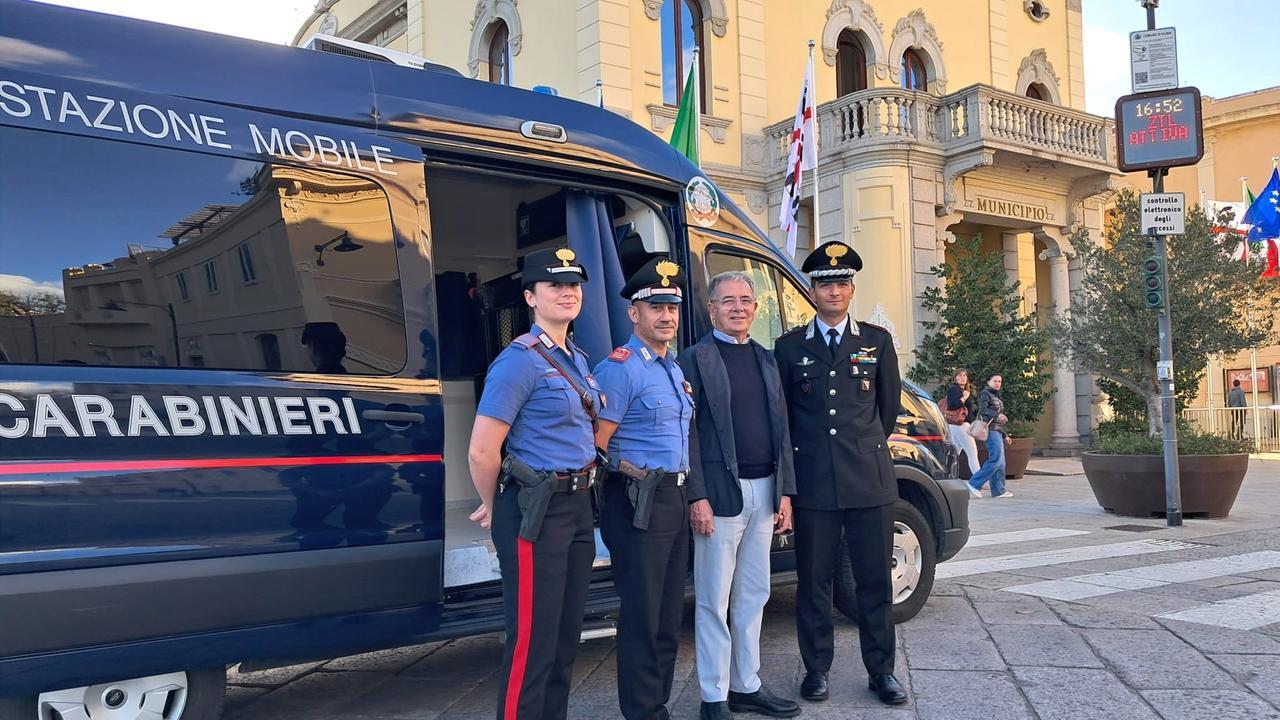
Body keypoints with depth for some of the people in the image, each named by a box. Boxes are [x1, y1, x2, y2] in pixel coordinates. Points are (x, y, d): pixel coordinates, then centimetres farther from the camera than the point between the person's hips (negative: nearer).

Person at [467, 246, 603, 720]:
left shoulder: (578, 360, 12)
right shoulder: (520, 360, -14)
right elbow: (481, 453, -16)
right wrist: (494, 509, -3)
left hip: (578, 506, 9)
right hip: (536, 511, -8)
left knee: (567, 636, 16)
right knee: (533, 641, -2)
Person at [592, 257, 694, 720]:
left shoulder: (675, 369, 15)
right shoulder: (620, 367, -12)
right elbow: (597, 444, -16)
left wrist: (690, 494, 16)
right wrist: (635, 475, -11)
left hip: (675, 498, 9)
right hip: (640, 502, -9)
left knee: (669, 614, 16)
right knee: (642, 616, -2)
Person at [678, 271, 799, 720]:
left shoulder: (766, 359, 15)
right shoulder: (695, 360, -4)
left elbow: (781, 430, 14)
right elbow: (688, 433, -9)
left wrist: (785, 492, 9)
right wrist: (697, 497, -14)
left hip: (764, 493, 6)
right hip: (720, 493, -6)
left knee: (753, 597, 14)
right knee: (715, 602, 2)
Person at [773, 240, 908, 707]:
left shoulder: (877, 341, 8)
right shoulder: (789, 346, 7)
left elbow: (889, 407, 16)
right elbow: (780, 414, 12)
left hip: (870, 480, 1)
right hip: (813, 484, 0)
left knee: (875, 580, 6)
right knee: (814, 581, 7)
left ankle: (881, 671, 19)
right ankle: (816, 669, 19)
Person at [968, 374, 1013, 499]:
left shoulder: (997, 397, 25)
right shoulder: (985, 394, -3)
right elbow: (983, 410, -20)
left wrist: (1004, 436, 27)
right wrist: (997, 415, -34)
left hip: (997, 431, 10)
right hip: (990, 429, -10)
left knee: (1000, 462, 7)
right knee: (996, 460, -17)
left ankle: (998, 490, 10)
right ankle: (974, 483, -16)